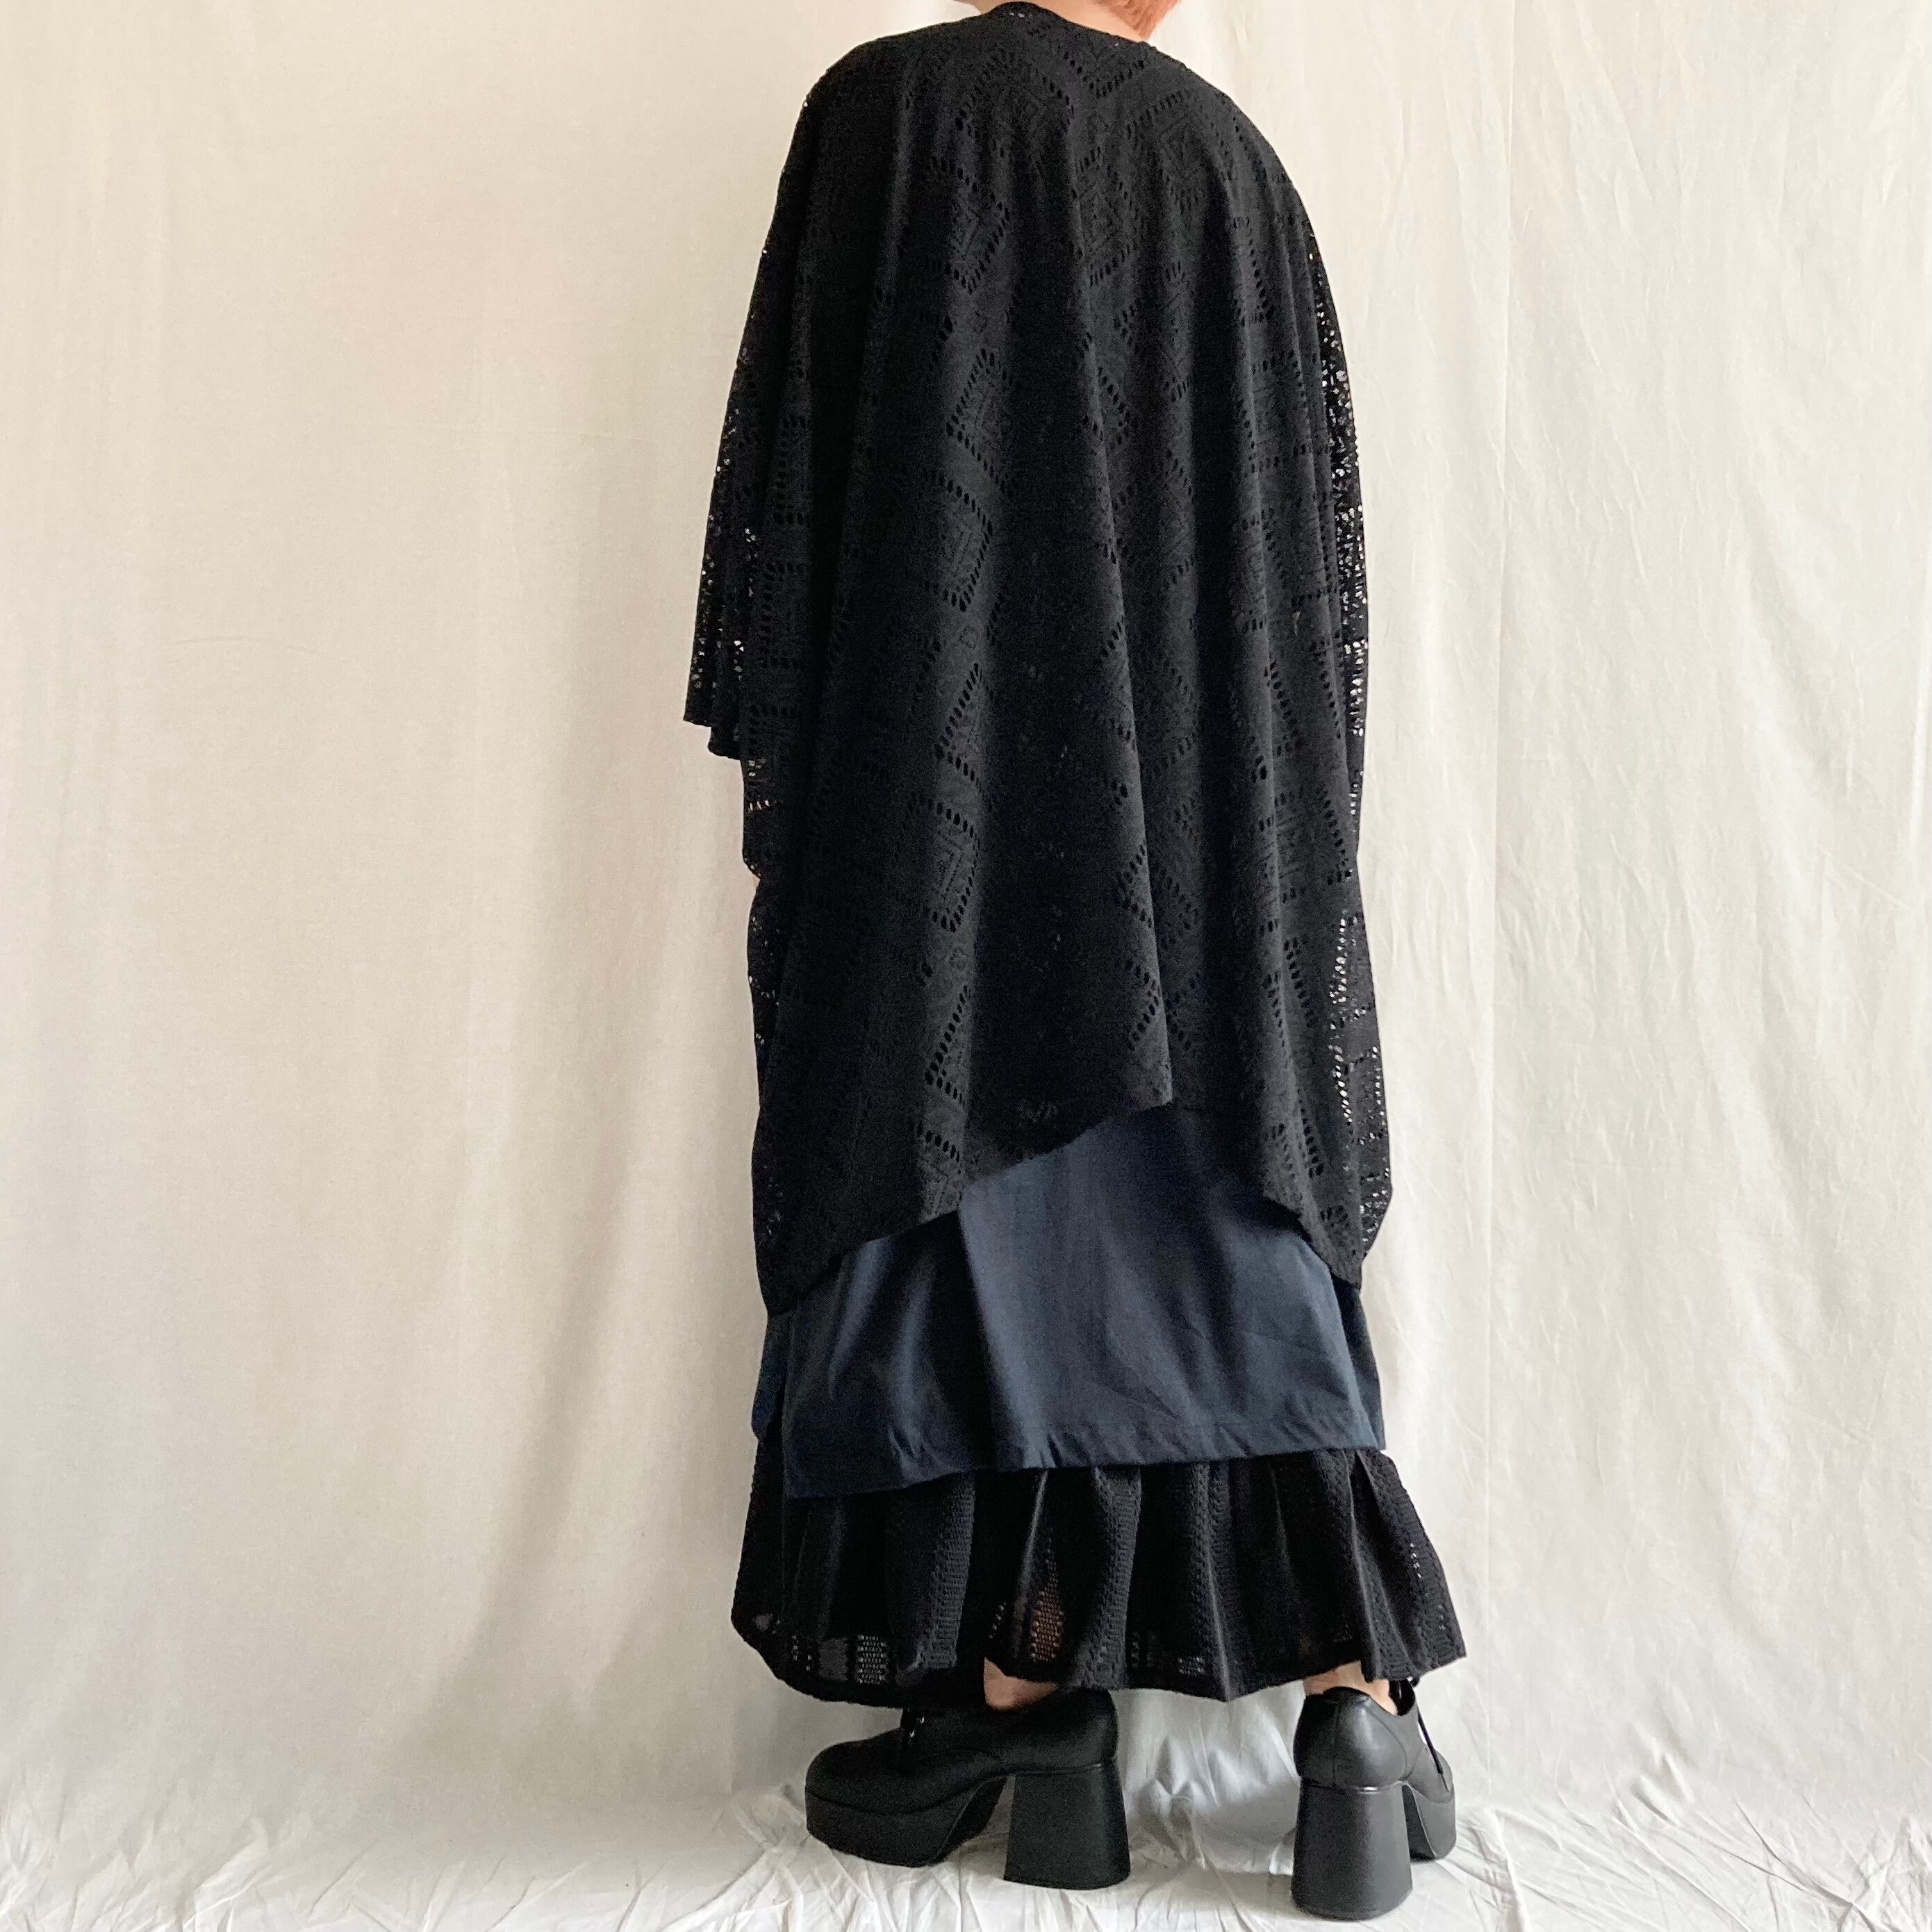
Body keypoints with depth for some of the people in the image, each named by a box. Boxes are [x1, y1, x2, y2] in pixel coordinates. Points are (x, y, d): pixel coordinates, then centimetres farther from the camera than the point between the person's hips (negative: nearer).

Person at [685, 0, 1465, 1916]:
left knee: (957, 1175, 2)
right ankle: (1356, 1704, 3)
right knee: (1228, 1214, 7)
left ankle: (1024, 1696, 4)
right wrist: (1284, 805, 16)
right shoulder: (1231, 155, 13)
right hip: (1201, 786, 4)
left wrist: (776, 755, 1)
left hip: (949, 748, -3)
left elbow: (787, 453, -3)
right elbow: (1321, 510, 11)